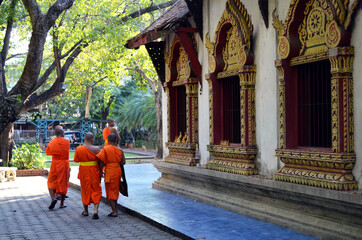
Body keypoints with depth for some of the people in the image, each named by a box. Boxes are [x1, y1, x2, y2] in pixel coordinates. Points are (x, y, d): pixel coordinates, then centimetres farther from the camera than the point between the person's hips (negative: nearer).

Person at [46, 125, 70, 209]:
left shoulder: (52, 142, -3)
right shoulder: (67, 142, -6)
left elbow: (48, 152, 9)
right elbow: (66, 151, 5)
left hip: (55, 164, 0)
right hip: (65, 164, 0)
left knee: (51, 181, 11)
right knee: (63, 183, 7)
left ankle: (53, 198, -12)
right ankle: (62, 204, 11)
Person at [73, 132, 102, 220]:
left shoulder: (79, 149, -8)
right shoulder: (96, 149, -13)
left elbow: (76, 160, 1)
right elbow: (100, 161, -8)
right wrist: (101, 171, 5)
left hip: (84, 172, 2)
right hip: (94, 172, -2)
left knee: (85, 190, 16)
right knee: (96, 190, 8)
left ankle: (85, 211, 25)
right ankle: (96, 211, -6)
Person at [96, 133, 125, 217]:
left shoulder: (105, 149, -9)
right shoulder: (119, 150, 1)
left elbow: (101, 161, -15)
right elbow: (123, 162, -1)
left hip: (109, 171, -5)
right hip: (118, 170, 5)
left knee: (110, 191, 2)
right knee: (116, 190, 19)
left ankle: (114, 212, 0)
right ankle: (115, 209, 28)